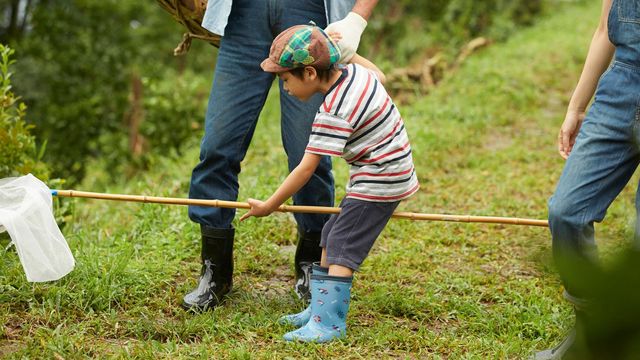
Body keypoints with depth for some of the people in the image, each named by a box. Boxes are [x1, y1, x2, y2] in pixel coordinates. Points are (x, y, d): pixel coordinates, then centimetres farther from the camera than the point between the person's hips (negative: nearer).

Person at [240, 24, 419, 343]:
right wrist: (344, 49, 26)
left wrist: (269, 206, -15)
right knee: (331, 238, 14)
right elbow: (377, 73, 25)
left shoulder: (333, 113, -26)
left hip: (379, 182, -11)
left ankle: (330, 322, -14)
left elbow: (306, 168, -23)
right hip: (385, 175, 11)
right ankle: (320, 310, 21)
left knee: (342, 246, -12)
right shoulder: (355, 71, -1)